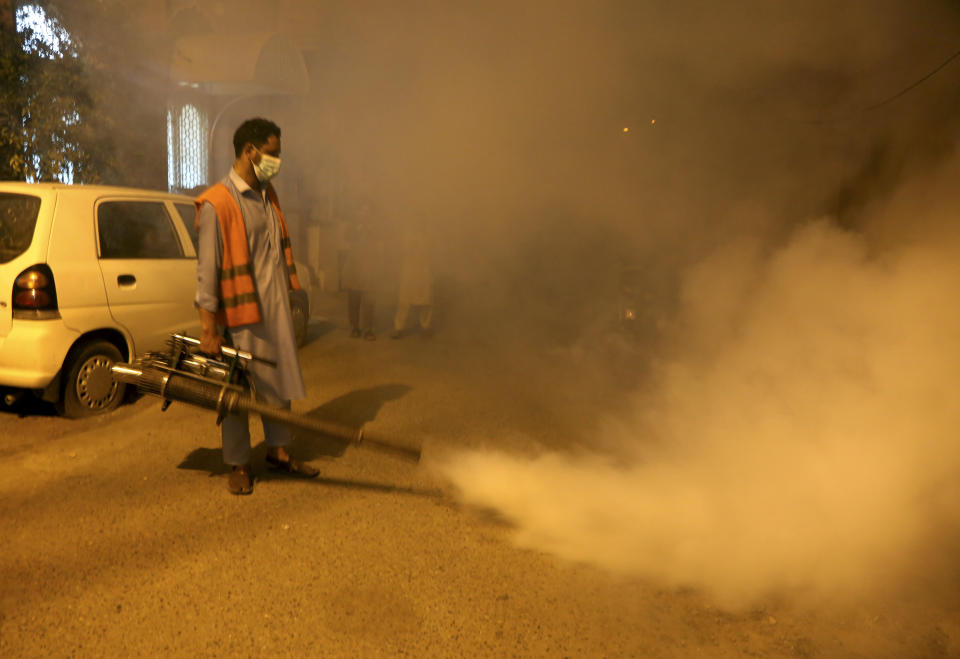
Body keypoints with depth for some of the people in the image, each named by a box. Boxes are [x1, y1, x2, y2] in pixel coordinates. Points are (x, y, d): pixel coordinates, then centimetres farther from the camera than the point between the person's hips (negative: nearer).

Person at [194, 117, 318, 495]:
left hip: (277, 308, 8)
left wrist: (289, 290, 19)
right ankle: (238, 465, 19)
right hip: (242, 312, -8)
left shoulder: (267, 195, 10)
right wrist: (208, 329, -19)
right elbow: (207, 269, -17)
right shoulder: (216, 204, -15)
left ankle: (278, 451, 30)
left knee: (280, 381, 15)